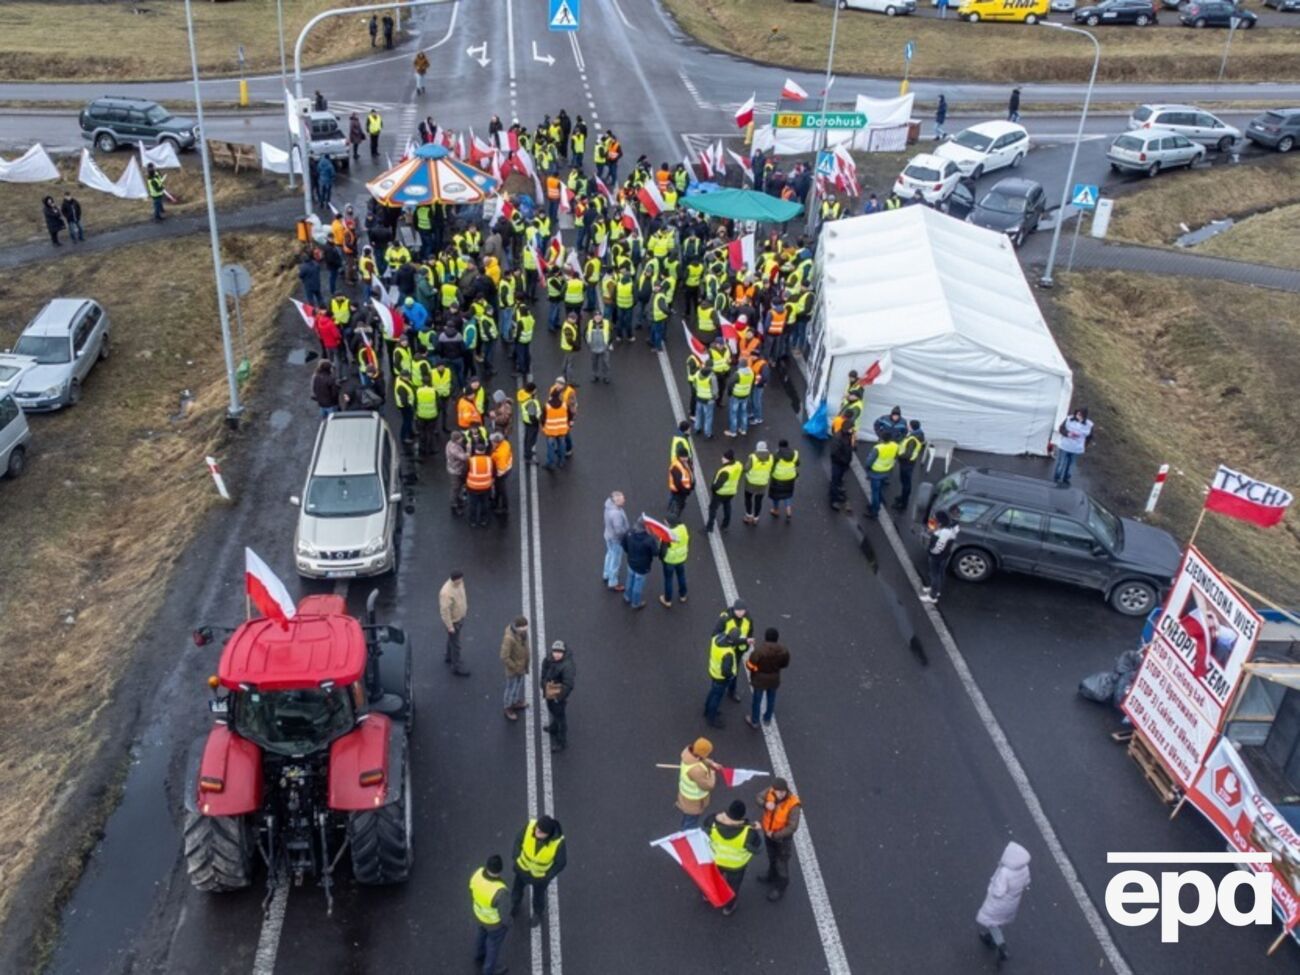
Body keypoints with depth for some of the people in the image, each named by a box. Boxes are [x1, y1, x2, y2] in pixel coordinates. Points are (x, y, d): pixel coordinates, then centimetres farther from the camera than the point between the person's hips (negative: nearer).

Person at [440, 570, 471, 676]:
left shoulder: (459, 583, -11)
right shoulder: (446, 592, -37)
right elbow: (444, 611, -30)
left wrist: (466, 609, 20)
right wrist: (450, 626, -23)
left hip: (460, 617, 8)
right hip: (453, 621, -8)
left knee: (452, 639, 28)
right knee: (455, 644, 7)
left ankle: (448, 657, 49)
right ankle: (456, 667, 22)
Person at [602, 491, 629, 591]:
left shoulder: (609, 503, -14)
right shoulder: (616, 513, -40)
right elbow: (619, 530, -36)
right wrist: (628, 532, -15)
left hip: (609, 535, 9)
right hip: (616, 539, -9)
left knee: (610, 555, 31)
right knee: (616, 561, 11)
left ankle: (606, 575, 52)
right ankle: (612, 584, 29)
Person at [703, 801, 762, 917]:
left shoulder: (714, 820, -32)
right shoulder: (748, 832, -38)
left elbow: (705, 832, -8)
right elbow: (757, 848, -19)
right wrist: (756, 831, -4)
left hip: (714, 859, 2)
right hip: (735, 865, -2)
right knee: (733, 885, 29)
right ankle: (728, 907, 52)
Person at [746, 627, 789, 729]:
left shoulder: (760, 650, -32)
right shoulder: (783, 650, -19)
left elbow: (750, 665, -23)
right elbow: (785, 664, -2)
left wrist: (747, 663, -1)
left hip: (760, 680, -3)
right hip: (774, 679, 3)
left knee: (757, 700, 18)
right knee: (771, 699, 26)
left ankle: (754, 721, 37)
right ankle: (767, 719, 46)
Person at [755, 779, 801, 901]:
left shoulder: (793, 805, -36)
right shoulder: (770, 792, -22)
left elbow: (792, 827, -30)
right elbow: (759, 797, -8)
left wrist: (774, 835, -25)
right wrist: (765, 804, -31)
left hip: (783, 838, -5)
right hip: (768, 833, 5)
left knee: (781, 863, 15)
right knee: (772, 857, 31)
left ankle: (780, 888, 37)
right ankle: (772, 876, 58)